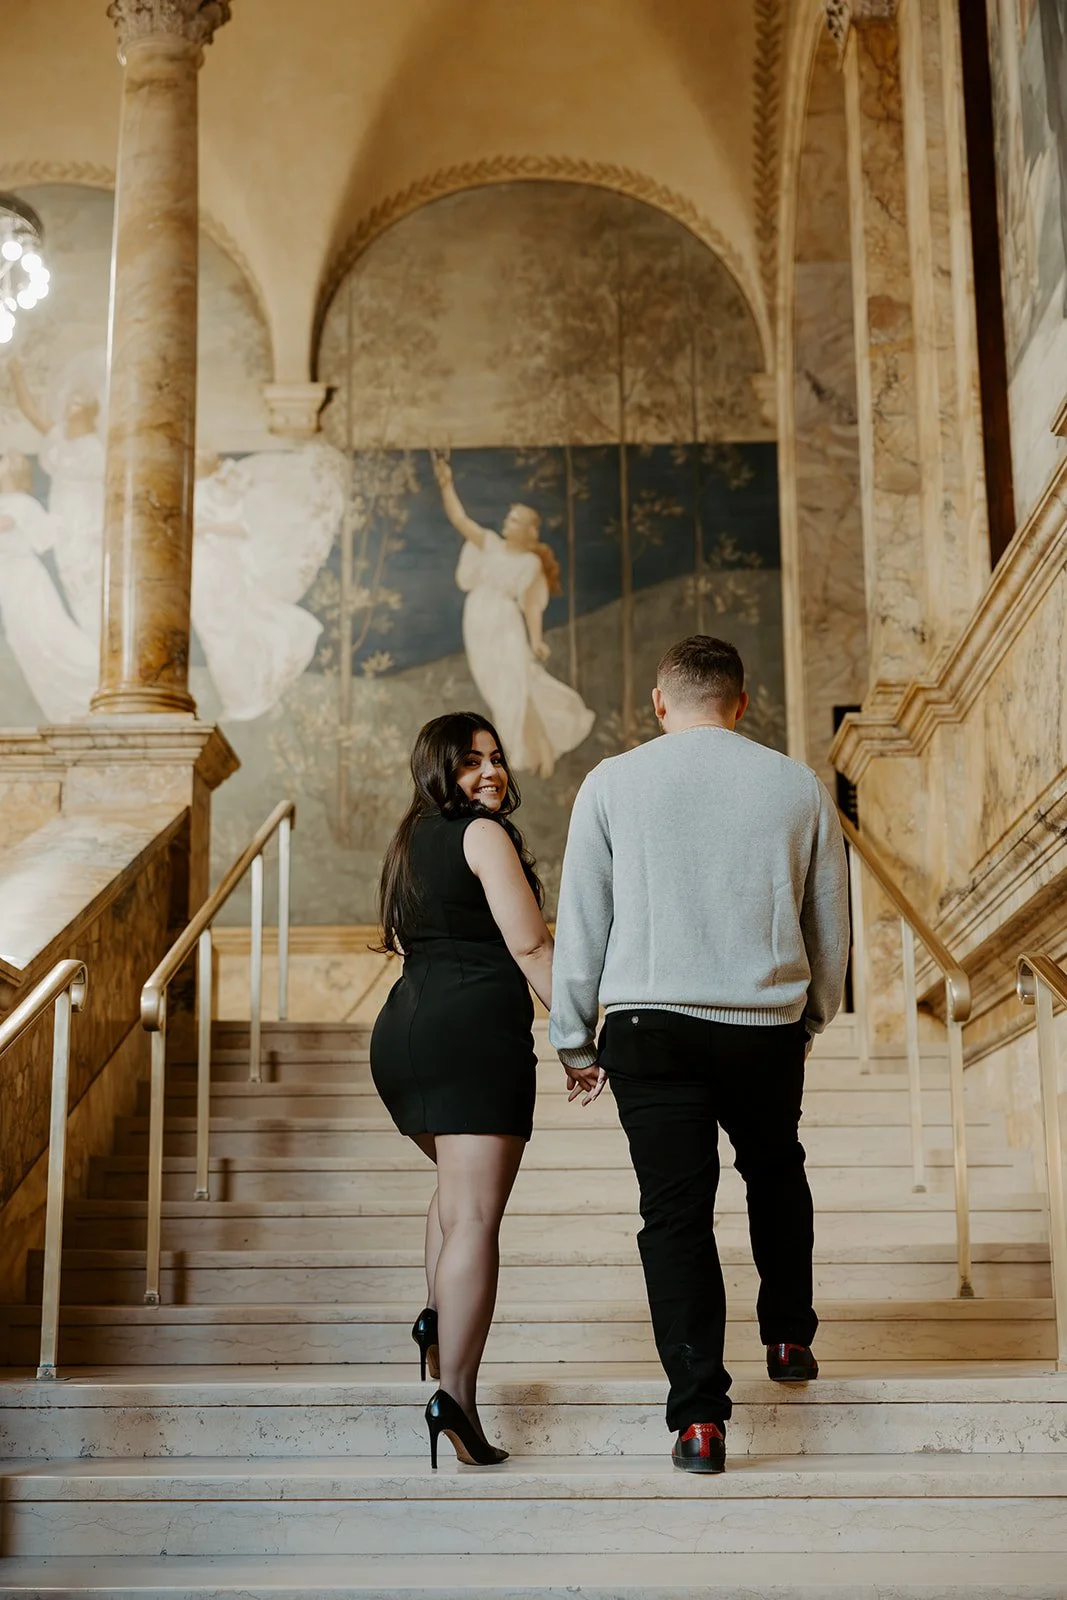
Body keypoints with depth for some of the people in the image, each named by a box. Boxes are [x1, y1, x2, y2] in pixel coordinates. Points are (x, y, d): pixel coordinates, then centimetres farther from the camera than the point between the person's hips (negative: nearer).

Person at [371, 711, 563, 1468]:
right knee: (475, 1213, -10)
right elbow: (530, 945, -9)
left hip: (401, 1029, 8)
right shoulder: (484, 833, -4)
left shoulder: (410, 841, 19)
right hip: (476, 1029, -8)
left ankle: (438, 1316, 20)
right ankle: (455, 1392, -17)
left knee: (458, 1185, 31)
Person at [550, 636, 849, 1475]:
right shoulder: (800, 786, 5)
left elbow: (581, 919, 3)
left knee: (676, 1210, 3)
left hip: (649, 1024, -2)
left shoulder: (612, 783, 1)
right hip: (767, 1026, 2)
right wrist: (813, 1015, 27)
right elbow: (832, 927, 12)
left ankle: (700, 1415, -1)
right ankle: (789, 1336, 35)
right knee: (776, 1170, 27)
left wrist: (573, 1035, 12)